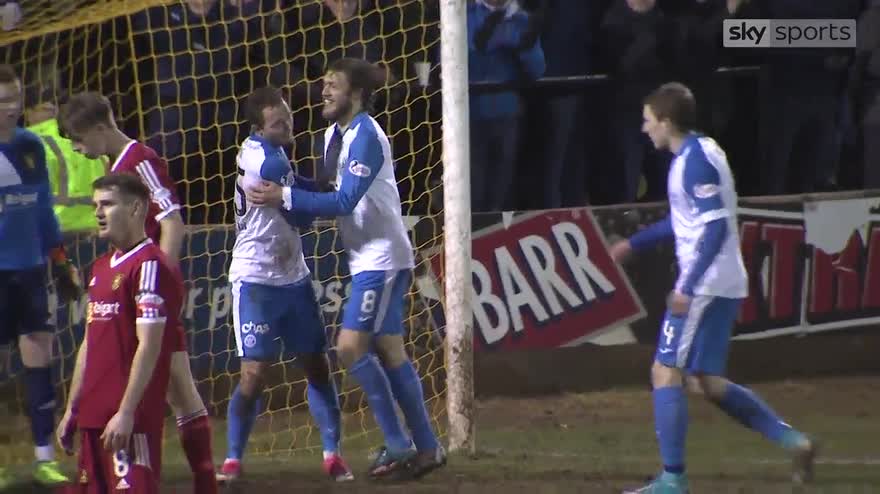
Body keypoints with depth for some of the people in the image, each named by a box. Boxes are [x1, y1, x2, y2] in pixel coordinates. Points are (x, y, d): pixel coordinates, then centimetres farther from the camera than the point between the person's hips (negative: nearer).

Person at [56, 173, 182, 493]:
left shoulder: (150, 266, -11)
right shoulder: (101, 268, 19)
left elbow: (148, 347, -17)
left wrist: (126, 413, -20)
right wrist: (72, 409, 21)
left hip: (130, 419, -9)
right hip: (94, 416, 9)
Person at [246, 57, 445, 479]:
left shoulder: (365, 136, -17)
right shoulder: (334, 135, 11)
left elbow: (345, 201, -23)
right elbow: (333, 194, 18)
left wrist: (285, 197, -22)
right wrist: (285, 191, 3)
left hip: (381, 258, -9)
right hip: (365, 258, 9)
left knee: (351, 347, -13)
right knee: (389, 352, 9)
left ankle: (398, 446, -8)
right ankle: (426, 447, 14)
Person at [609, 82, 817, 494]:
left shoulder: (696, 161, -16)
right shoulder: (695, 155, 15)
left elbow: (715, 228, -23)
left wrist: (689, 287, -25)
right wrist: (634, 243, 30)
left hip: (707, 287, -10)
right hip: (723, 286, 10)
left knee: (666, 372, -6)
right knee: (706, 381, 14)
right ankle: (792, 440, 11)